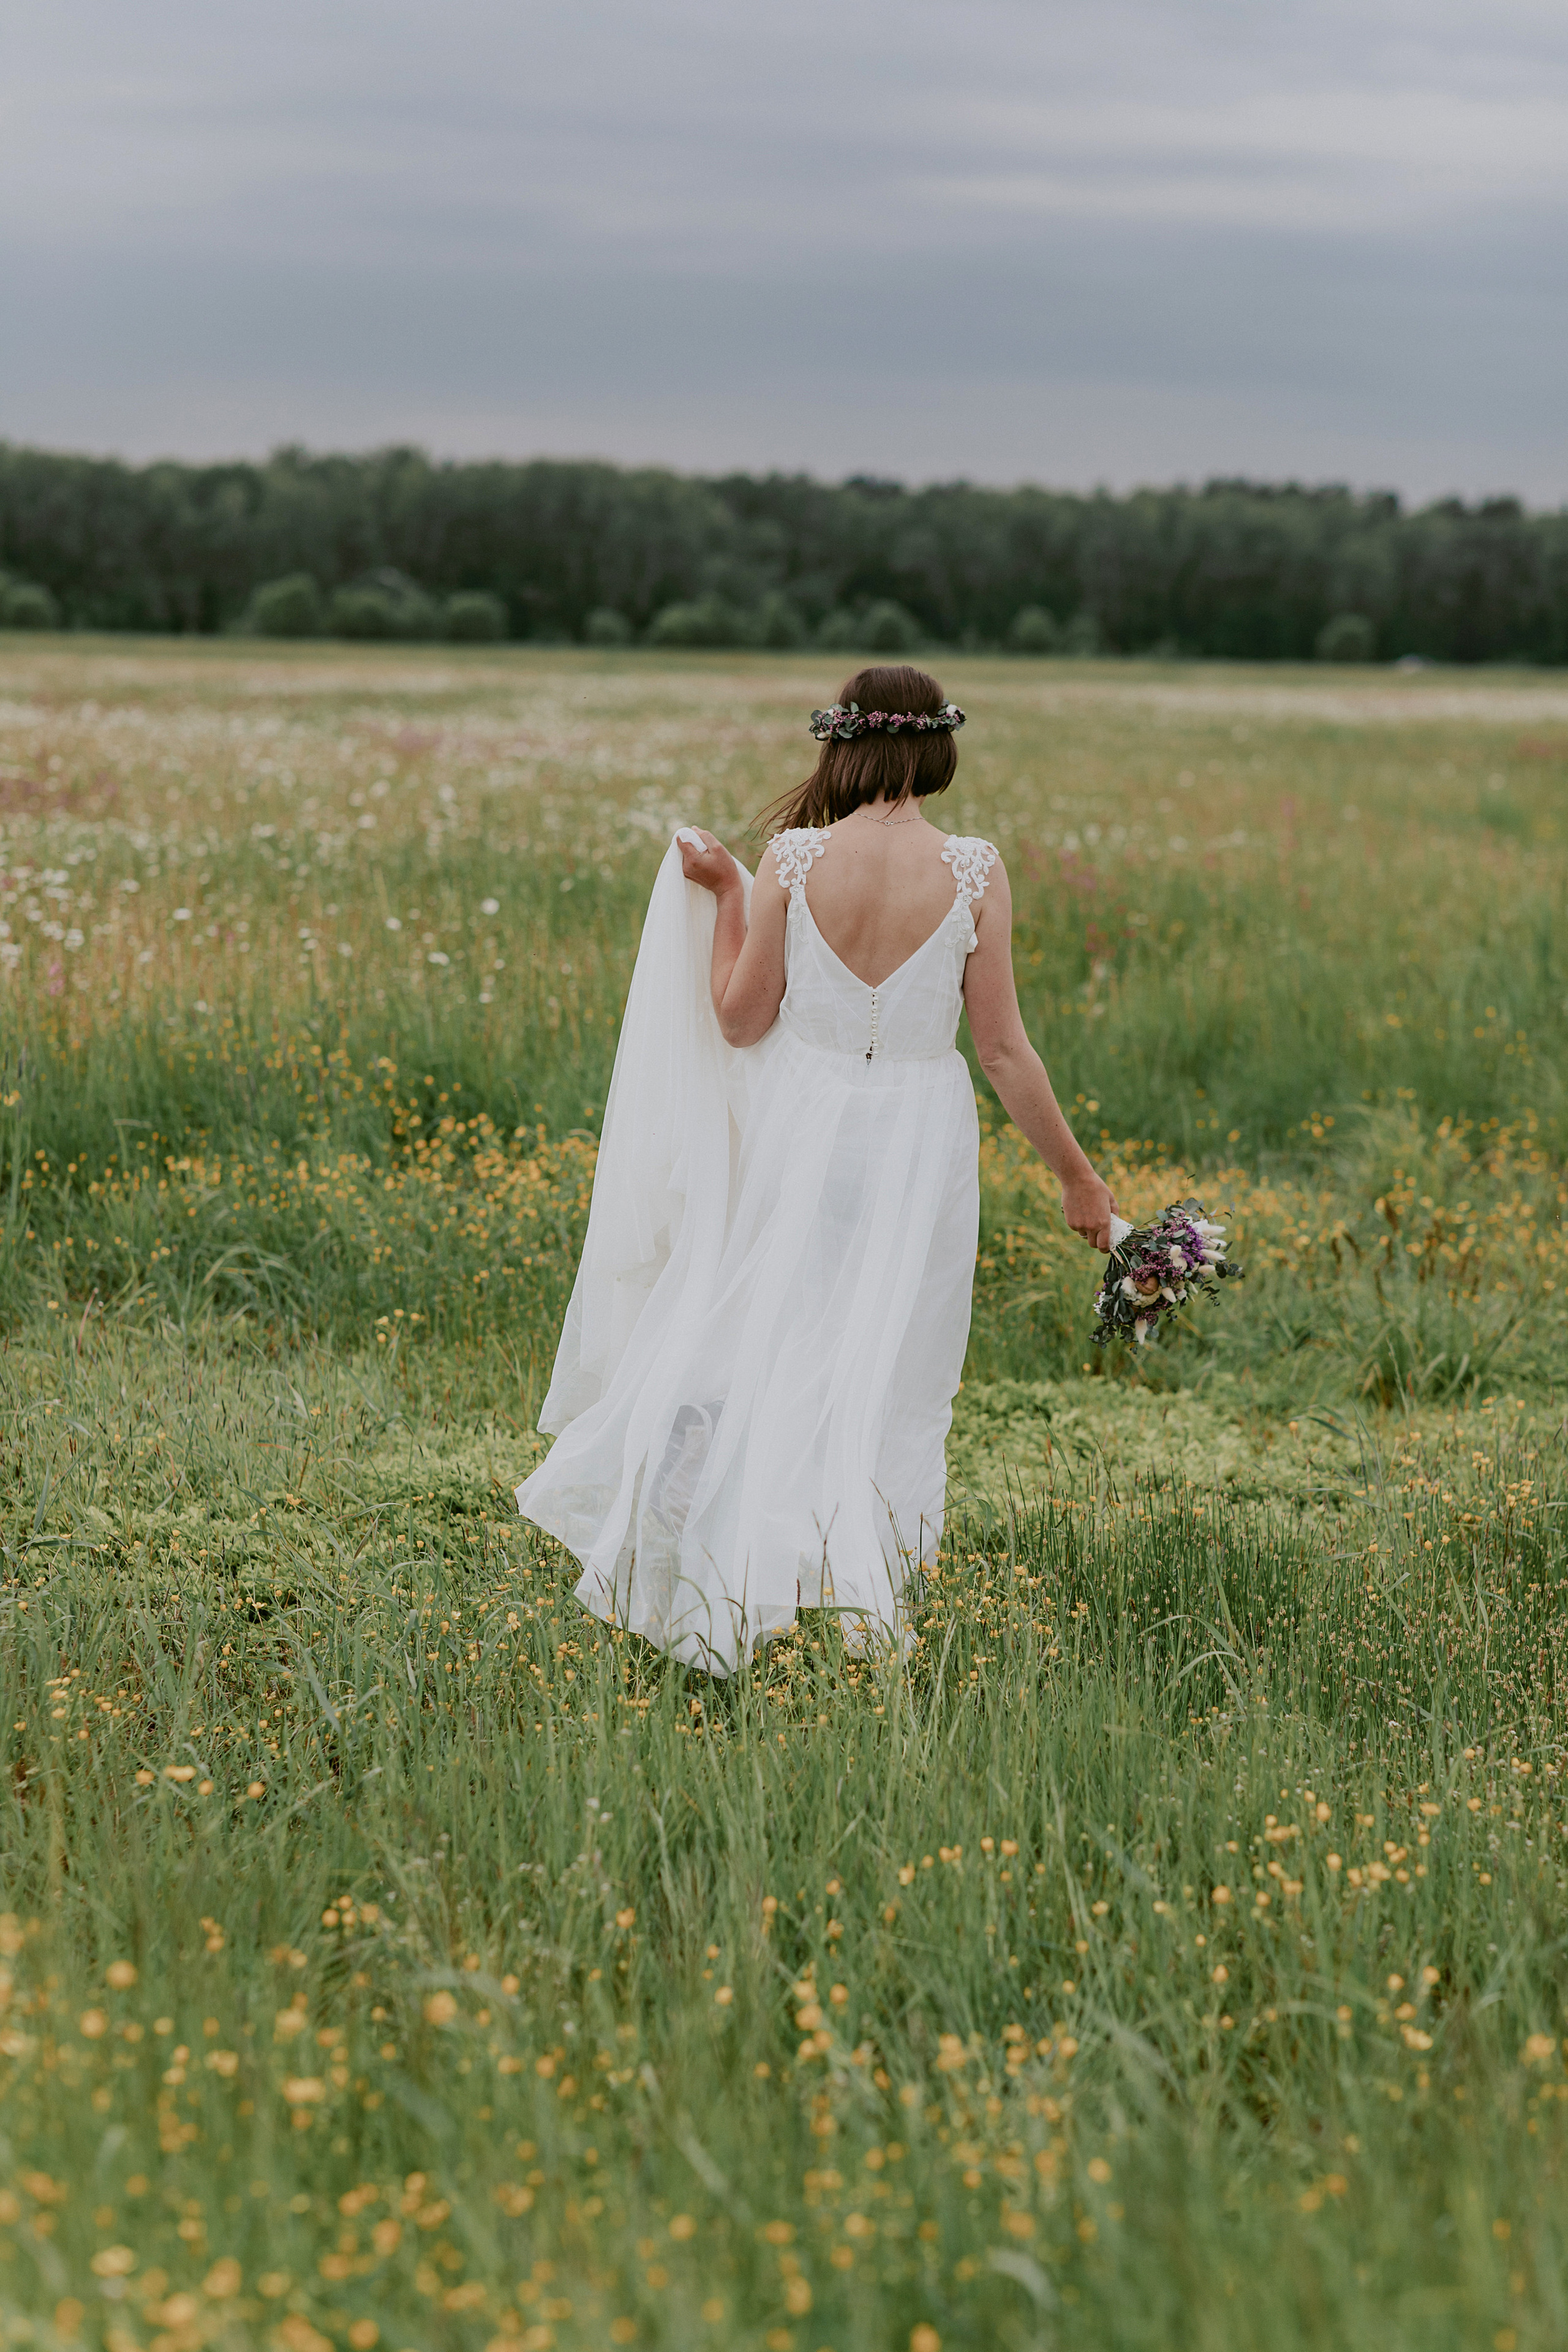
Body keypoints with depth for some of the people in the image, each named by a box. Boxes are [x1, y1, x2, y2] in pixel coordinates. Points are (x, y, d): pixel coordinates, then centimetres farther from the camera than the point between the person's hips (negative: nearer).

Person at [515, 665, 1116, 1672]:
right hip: (917, 1140, -1)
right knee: (889, 1376, 10)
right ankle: (866, 1602, 10)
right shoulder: (975, 871, -10)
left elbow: (740, 1022, -2)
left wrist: (725, 900, 9)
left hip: (800, 1130, 1)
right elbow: (1002, 1046, -7)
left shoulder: (792, 860, -9)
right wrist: (1077, 1174, 2)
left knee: (754, 1340, 17)